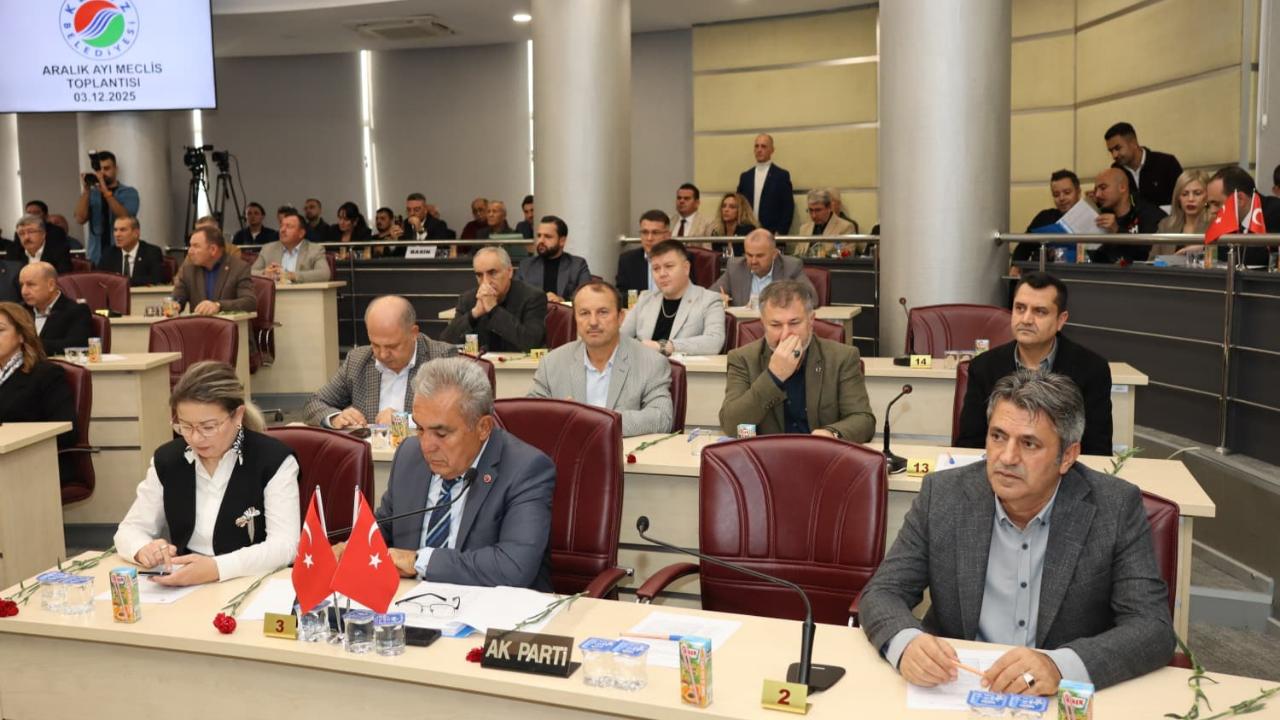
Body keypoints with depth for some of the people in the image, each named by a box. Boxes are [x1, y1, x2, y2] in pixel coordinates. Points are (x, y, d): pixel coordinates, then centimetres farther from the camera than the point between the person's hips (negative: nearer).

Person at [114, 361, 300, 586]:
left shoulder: (275, 461, -9)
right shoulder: (166, 459, 5)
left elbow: (285, 545, -18)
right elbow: (130, 530, 8)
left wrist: (217, 568, -31)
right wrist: (144, 549, -16)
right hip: (181, 588, 4)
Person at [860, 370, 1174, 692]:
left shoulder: (1116, 507, -9)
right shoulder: (943, 494, -5)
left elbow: (1155, 628, -13)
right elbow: (882, 593, -4)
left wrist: (1060, 666, -30)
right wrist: (906, 643, -27)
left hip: (1064, 700, 1)